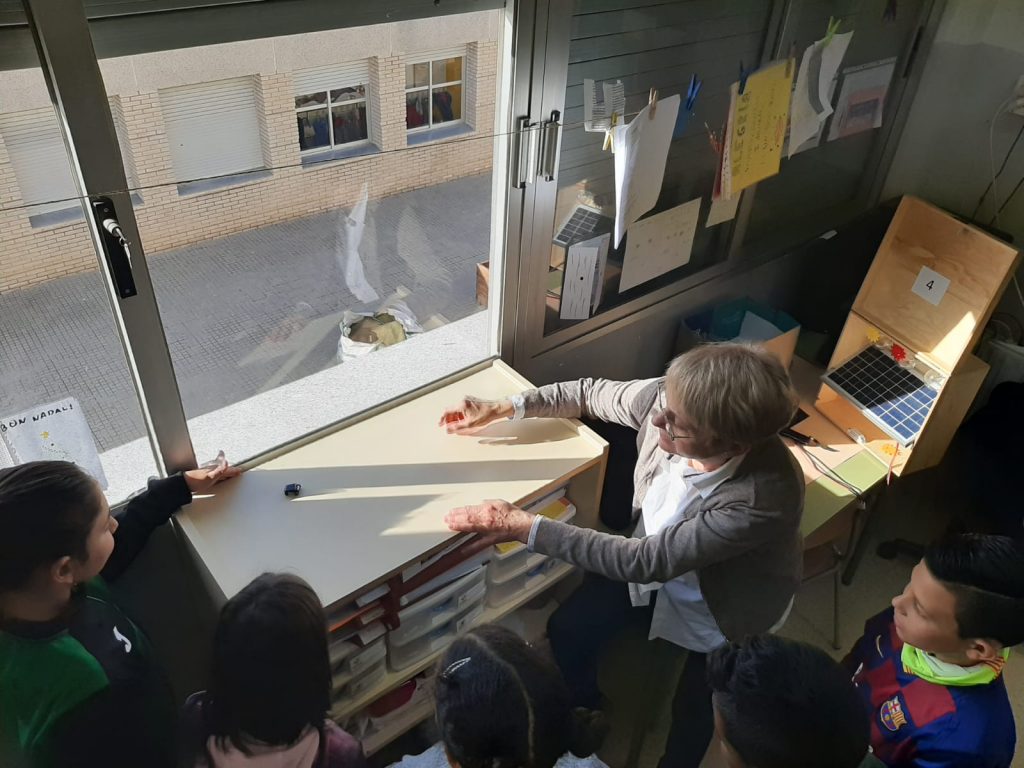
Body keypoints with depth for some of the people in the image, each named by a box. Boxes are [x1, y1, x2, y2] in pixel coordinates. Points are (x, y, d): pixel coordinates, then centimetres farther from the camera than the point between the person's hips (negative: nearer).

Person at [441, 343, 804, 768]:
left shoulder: (766, 497, -43)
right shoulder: (671, 398, -29)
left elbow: (646, 561, -37)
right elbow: (592, 393, -7)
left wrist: (525, 526, -36)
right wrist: (503, 408, -13)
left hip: (724, 609, -4)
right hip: (651, 557, 5)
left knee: (691, 725, 4)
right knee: (567, 629, 0)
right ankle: (583, 711, 33)